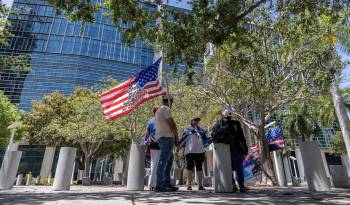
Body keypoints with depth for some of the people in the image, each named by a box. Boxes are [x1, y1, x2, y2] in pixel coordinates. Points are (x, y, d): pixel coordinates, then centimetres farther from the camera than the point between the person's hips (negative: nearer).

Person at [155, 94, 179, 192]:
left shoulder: (158, 110, 23)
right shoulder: (166, 109, -7)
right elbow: (172, 125, -12)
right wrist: (176, 137, -1)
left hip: (160, 137, 10)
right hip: (167, 137, -10)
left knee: (170, 159, 14)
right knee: (163, 161, -9)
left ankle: (167, 183, 16)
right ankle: (159, 186, -7)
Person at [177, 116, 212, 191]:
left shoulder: (201, 130, 15)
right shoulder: (187, 129, 5)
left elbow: (205, 139, 16)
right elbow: (184, 138, -1)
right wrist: (179, 145, -10)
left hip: (200, 151, 3)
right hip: (190, 151, -3)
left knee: (199, 168, 8)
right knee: (190, 168, 3)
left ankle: (200, 185, 14)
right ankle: (189, 185, 10)